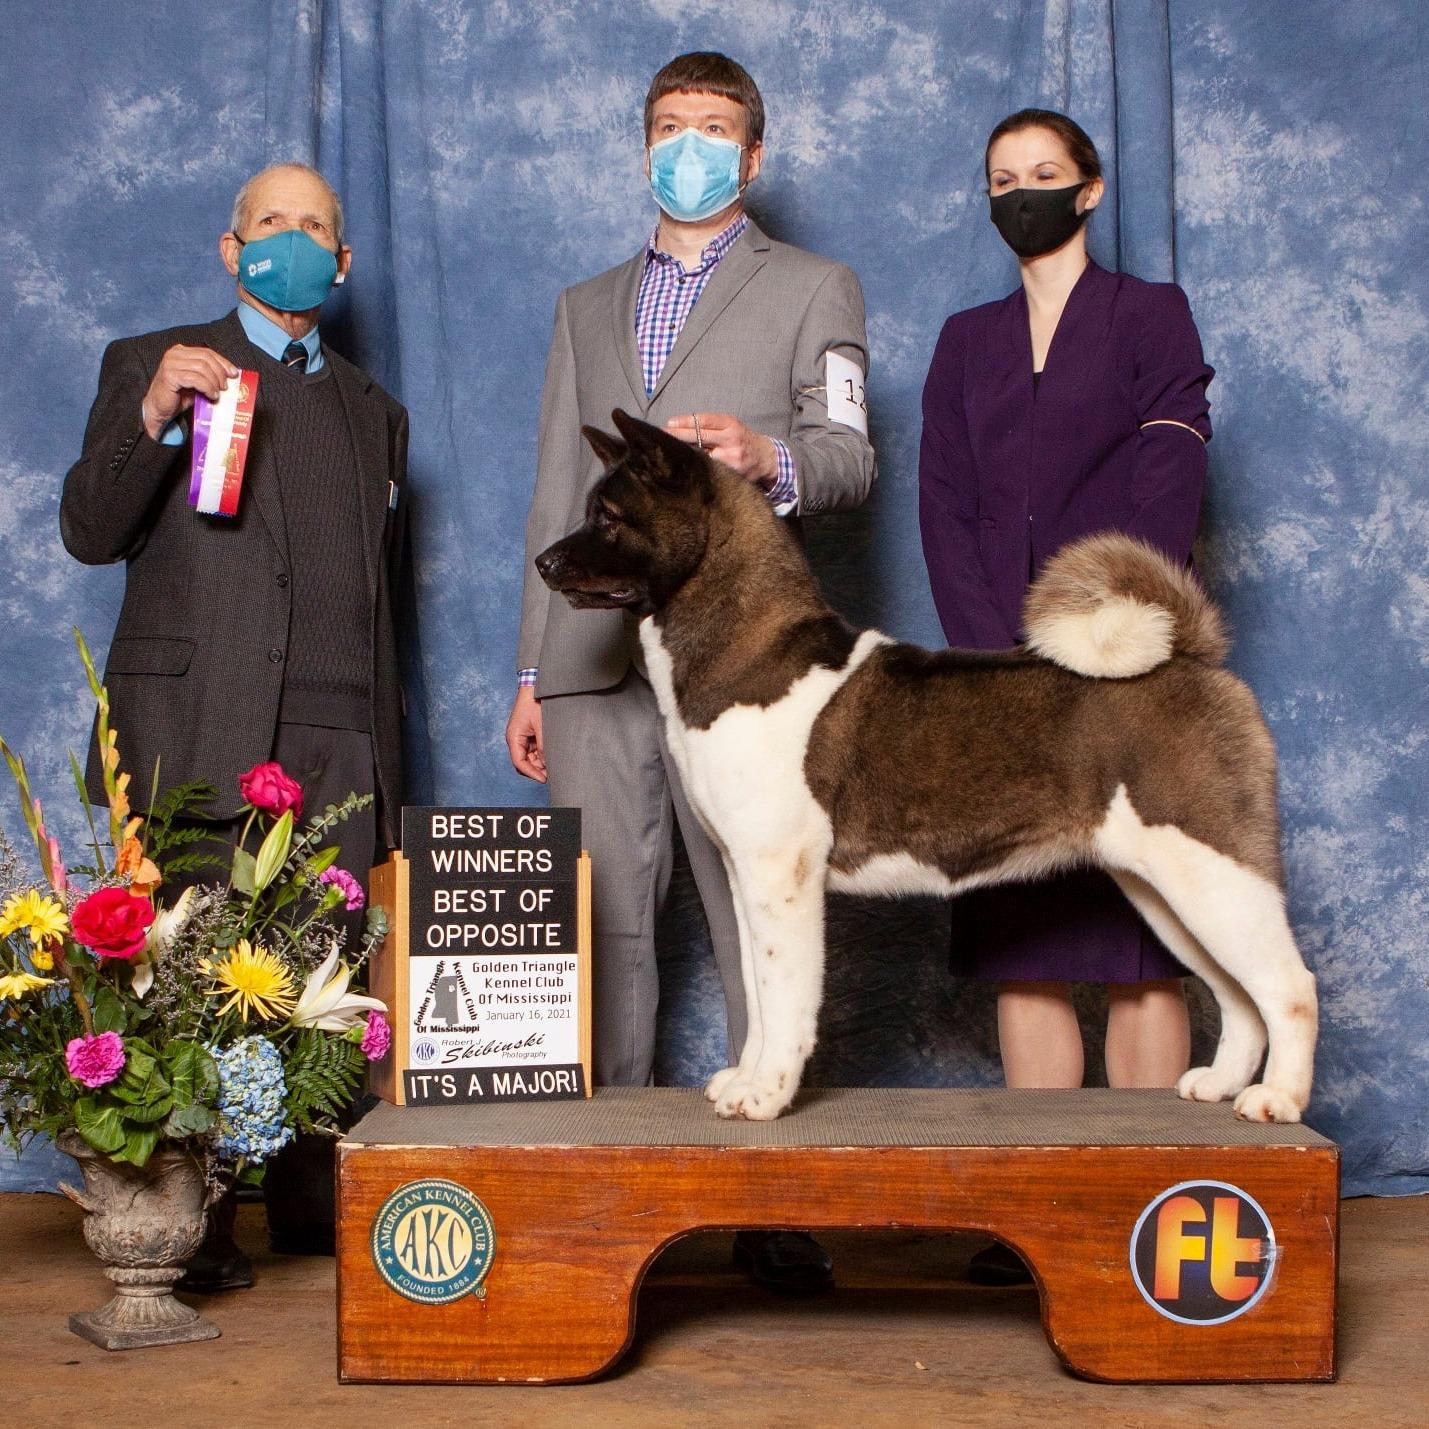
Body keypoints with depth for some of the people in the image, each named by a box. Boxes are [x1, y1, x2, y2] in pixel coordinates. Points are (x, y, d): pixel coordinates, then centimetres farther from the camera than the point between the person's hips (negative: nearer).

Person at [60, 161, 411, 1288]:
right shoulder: (150, 366, 13)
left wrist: (390, 752, 19)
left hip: (339, 738, 4)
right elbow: (89, 533, 2)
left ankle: (315, 1199, 5)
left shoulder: (372, 411, 25)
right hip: (201, 730, -3)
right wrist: (155, 416, -15)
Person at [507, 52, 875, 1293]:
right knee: (604, 932, 2)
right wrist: (532, 670, 16)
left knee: (765, 927, -6)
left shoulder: (813, 290, 13)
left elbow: (852, 458, 1)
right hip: (597, 659, 4)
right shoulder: (587, 307, 25)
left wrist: (769, 455, -22)